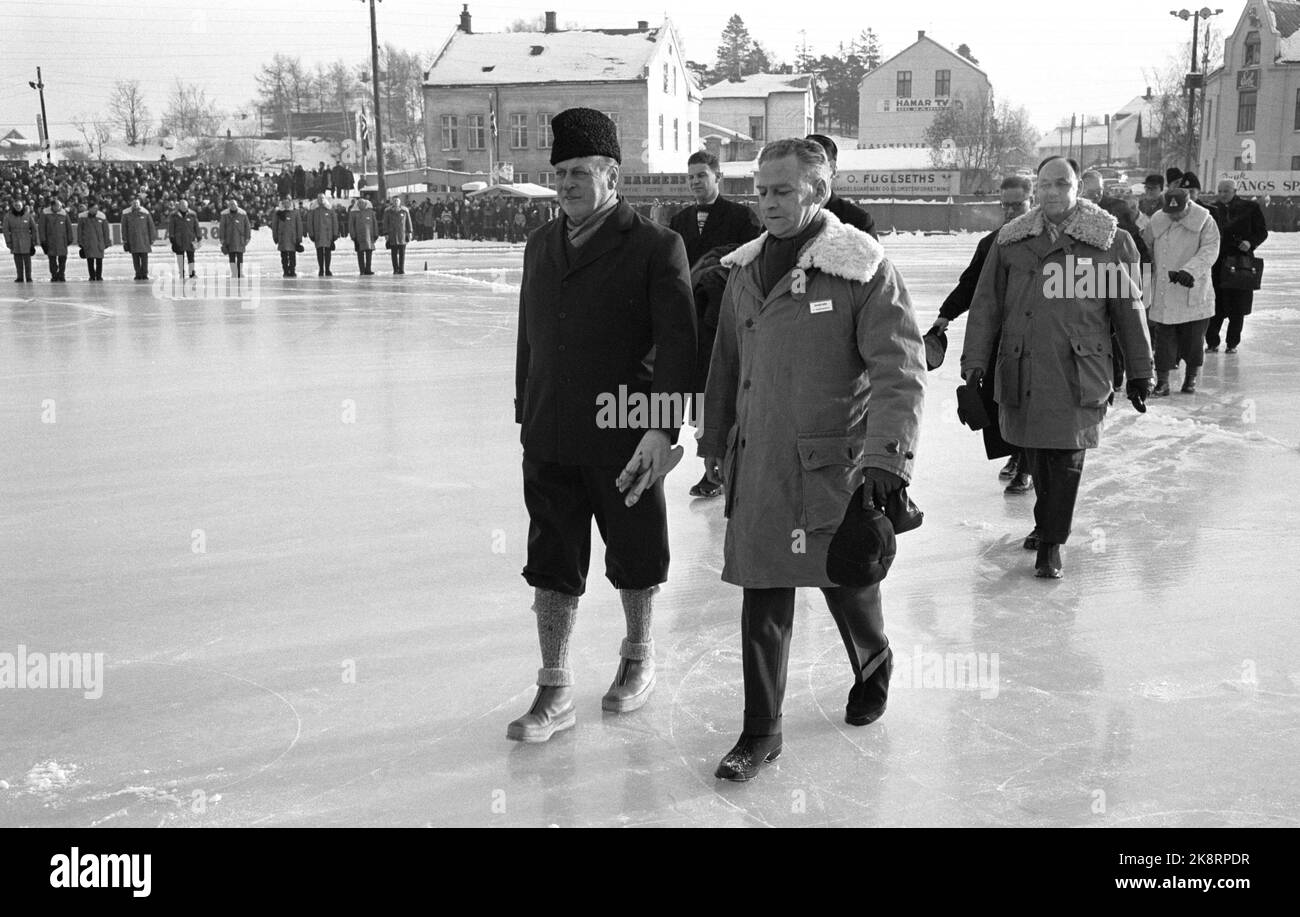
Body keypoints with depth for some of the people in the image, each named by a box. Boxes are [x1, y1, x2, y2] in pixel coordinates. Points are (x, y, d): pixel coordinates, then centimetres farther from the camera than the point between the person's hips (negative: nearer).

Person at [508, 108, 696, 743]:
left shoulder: (656, 248, -9)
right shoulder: (540, 246, 10)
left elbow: (677, 345, -15)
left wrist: (662, 428, -24)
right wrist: (526, 415, 15)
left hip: (626, 440, -4)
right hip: (550, 441, 4)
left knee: (633, 563, 13)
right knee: (551, 567, 7)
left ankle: (638, 657, 37)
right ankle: (554, 691, 18)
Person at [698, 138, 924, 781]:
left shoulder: (863, 269, -11)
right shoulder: (745, 271, 8)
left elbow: (900, 370, -15)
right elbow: (725, 365, 17)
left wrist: (886, 458, -24)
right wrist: (716, 443, 20)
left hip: (834, 465, -4)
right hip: (758, 467, 4)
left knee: (846, 584, 11)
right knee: (761, 599, 6)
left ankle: (874, 667, 44)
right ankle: (760, 732, 18)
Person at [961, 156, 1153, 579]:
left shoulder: (1111, 241, 1)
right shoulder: (1011, 241, 7)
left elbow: (1129, 309, 6)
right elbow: (986, 305, 9)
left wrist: (1139, 370, 8)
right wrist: (975, 361, 5)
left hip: (1079, 371, -2)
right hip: (1023, 369, 2)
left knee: (1067, 458, -1)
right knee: (1037, 456, 12)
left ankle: (1052, 543, 10)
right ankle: (1046, 525, 33)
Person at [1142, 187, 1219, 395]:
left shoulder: (1205, 222, -5)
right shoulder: (1156, 222, 3)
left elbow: (1209, 251, -14)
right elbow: (1147, 251, 14)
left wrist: (1189, 271, -27)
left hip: (1194, 294, -2)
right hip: (1163, 294, 2)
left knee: (1193, 338, 6)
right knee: (1164, 339, 0)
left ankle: (1191, 377, 23)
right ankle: (1162, 381, 7)